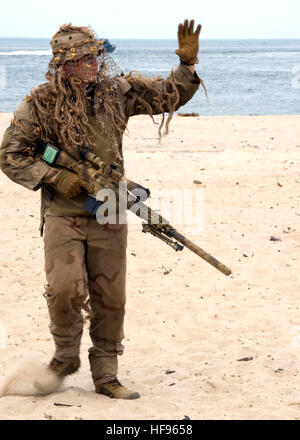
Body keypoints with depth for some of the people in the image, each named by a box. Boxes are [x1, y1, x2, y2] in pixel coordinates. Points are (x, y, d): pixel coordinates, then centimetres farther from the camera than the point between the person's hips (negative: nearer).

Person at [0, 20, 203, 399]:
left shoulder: (117, 91, 4)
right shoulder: (40, 103, -6)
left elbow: (170, 96, 12)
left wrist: (187, 64, -5)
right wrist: (55, 177, -15)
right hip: (63, 214, -3)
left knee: (110, 299, 5)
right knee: (65, 289, -19)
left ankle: (106, 375, 19)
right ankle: (66, 354, 9)